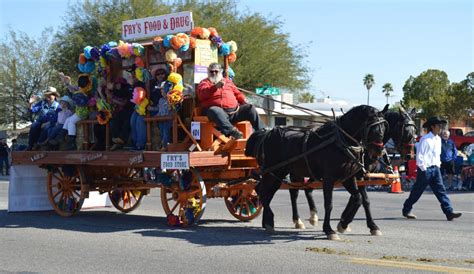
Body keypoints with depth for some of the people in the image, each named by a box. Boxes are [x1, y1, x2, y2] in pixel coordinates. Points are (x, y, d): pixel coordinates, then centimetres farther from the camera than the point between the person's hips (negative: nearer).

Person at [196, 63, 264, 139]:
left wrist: (243, 101, 8)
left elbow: (237, 93, 29)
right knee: (213, 110, -39)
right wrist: (216, 87, -19)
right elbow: (202, 94, -5)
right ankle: (232, 131, -55)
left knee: (250, 108, -10)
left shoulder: (227, 81, 30)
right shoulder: (205, 82, 16)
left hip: (234, 110, 5)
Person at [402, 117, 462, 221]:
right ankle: (406, 210, 18)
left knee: (441, 190, -1)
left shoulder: (438, 139, 11)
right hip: (425, 169, -7)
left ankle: (449, 212, -6)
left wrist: (438, 165, 14)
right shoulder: (425, 139, -13)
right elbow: (419, 155, -15)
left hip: (435, 169, 7)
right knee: (417, 191, 3)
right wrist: (423, 169, -14)